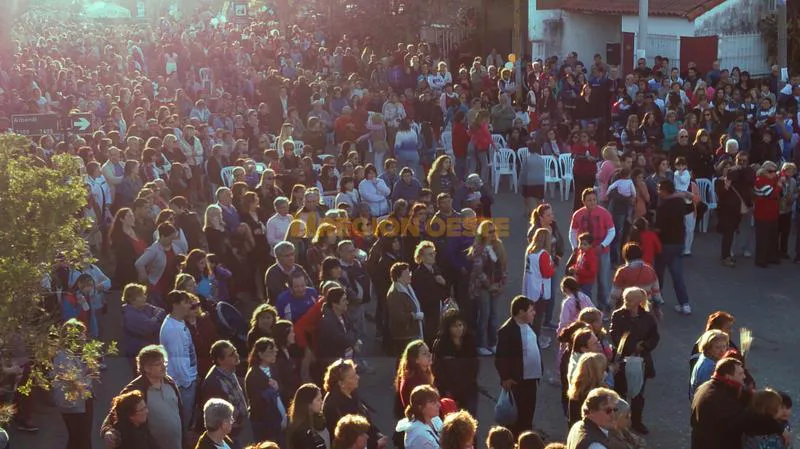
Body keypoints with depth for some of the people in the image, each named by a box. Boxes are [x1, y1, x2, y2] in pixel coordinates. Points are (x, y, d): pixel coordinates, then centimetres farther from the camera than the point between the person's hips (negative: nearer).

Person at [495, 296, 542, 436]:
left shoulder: (529, 326, 6)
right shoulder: (507, 331, -18)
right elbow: (500, 358, -18)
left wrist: (539, 371, 10)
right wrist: (505, 378, -18)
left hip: (532, 378, 8)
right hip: (518, 380, -8)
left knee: (529, 412, 19)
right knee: (519, 414, 3)